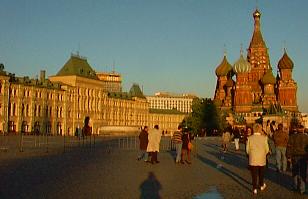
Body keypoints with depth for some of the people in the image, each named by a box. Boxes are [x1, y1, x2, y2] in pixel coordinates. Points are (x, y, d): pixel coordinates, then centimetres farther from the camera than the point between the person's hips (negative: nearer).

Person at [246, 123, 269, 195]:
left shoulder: (250, 138, -11)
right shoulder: (264, 138, -11)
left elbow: (247, 150, -6)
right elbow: (267, 149, -6)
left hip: (253, 160, -1)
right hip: (262, 159, 1)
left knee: (254, 174, 6)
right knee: (261, 173, 20)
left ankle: (255, 189, 6)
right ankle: (261, 185, 37)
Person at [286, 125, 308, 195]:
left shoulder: (292, 136, -5)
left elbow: (289, 147, -5)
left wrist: (288, 156, 1)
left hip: (295, 156, 0)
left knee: (295, 172, 16)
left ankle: (296, 187, 23)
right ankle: (302, 189, 7)